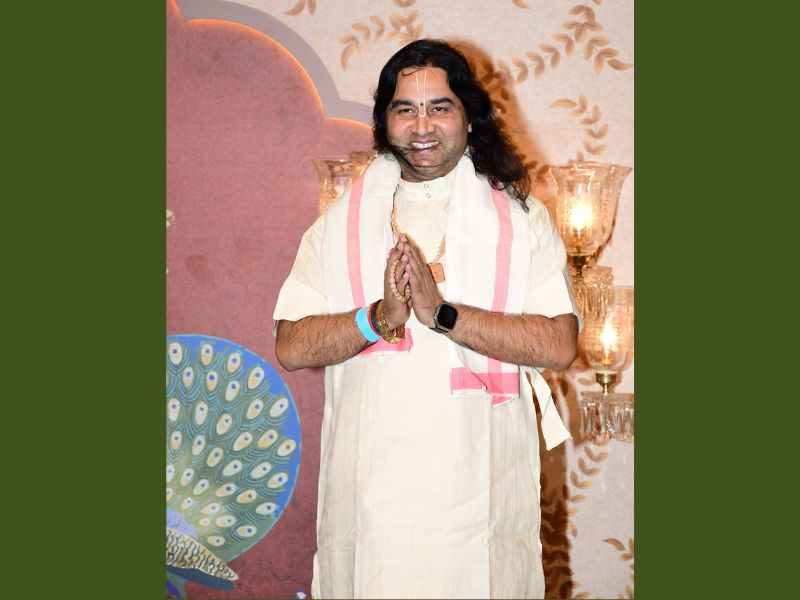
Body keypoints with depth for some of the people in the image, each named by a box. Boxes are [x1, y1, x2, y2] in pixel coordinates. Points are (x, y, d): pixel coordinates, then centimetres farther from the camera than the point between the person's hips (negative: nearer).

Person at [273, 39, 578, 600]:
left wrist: (441, 312, -17)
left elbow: (559, 345, -8)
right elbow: (291, 348, 1)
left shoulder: (521, 216, 3)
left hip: (481, 487, -1)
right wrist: (377, 318, -16)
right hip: (367, 490, 1)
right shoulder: (341, 221, 8)